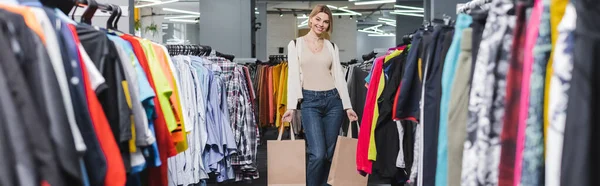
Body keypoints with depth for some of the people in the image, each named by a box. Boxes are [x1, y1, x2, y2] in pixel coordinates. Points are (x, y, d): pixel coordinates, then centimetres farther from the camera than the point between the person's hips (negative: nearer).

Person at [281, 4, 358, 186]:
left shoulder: (332, 47, 11)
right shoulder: (295, 44, 5)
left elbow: (339, 76, 10)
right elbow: (293, 76, -1)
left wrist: (348, 106, 4)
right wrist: (291, 106, -9)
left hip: (333, 100, 3)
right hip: (310, 101, -3)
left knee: (329, 153, 5)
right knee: (318, 154, -13)